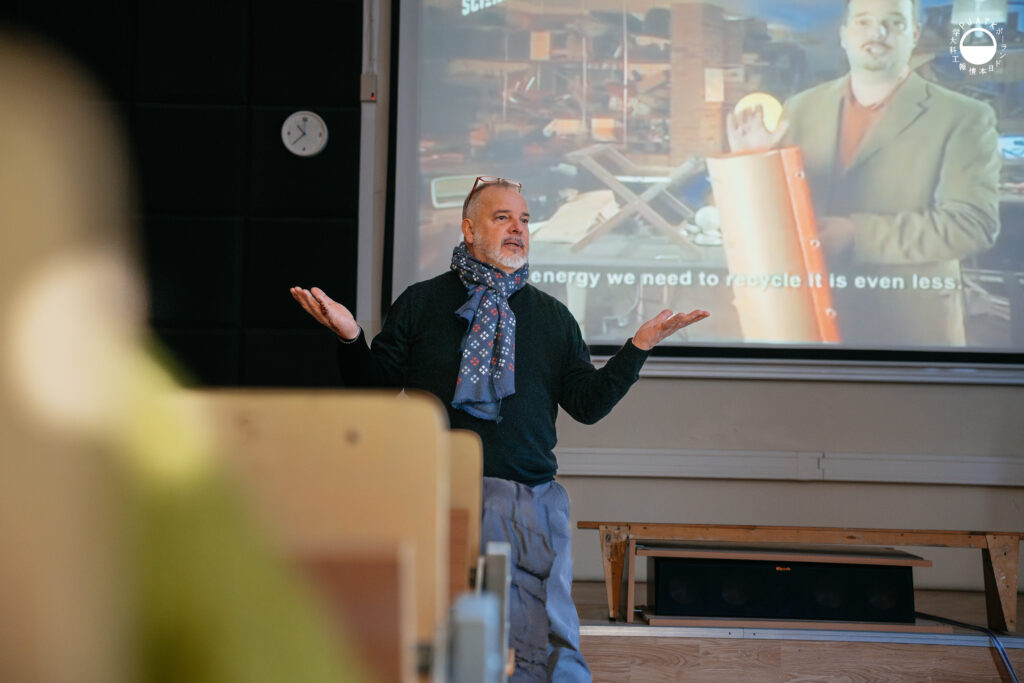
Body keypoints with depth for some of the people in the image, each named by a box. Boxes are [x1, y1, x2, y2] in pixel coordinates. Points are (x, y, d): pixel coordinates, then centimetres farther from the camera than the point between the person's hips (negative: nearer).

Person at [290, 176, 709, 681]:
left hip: (530, 498, 2)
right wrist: (350, 338, -11)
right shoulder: (421, 303, 11)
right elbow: (376, 387, 7)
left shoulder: (552, 316, 17)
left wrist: (639, 346, 2)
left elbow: (588, 404, 12)